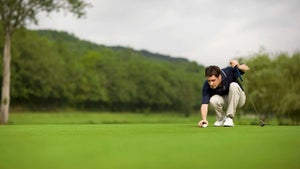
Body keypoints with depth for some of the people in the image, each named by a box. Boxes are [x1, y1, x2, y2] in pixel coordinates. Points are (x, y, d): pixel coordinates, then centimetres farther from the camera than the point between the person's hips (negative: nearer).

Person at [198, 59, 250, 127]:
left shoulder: (229, 72, -27)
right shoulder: (207, 86, -26)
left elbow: (246, 68, -12)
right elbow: (204, 104, -35)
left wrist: (238, 66, -35)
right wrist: (204, 119, -53)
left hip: (238, 99, 0)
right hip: (224, 101, 0)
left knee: (233, 85, -32)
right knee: (213, 100, -33)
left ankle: (229, 118, -22)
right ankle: (221, 119, 0)